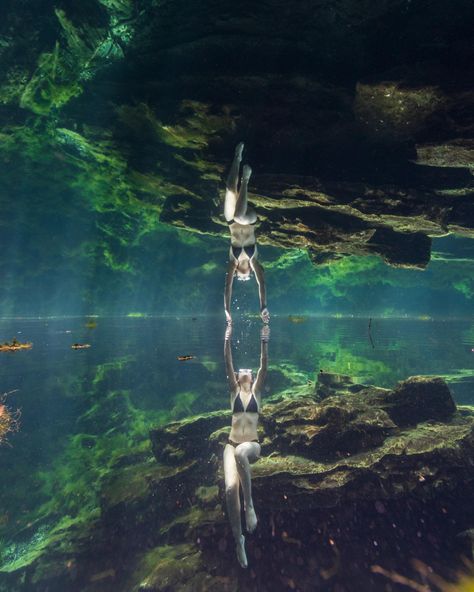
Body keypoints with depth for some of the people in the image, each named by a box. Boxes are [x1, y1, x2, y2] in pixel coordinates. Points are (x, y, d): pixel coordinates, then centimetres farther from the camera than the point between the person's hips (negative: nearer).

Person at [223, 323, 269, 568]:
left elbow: (264, 366, -3)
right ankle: (238, 539, 4)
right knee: (230, 488, -21)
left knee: (241, 453, -39)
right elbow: (228, 364, 0)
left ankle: (249, 503, -17)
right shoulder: (234, 390, 11)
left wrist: (264, 342, -14)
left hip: (251, 445, -2)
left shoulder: (256, 390, 10)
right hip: (232, 444, 2)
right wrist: (227, 340, -10)